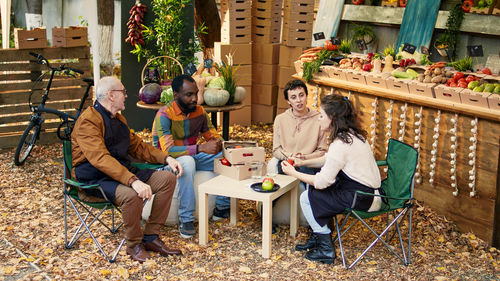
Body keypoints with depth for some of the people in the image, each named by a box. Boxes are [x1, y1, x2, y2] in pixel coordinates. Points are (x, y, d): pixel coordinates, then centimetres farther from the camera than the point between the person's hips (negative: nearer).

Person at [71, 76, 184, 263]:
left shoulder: (118, 119, 15)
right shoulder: (88, 121, -16)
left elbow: (137, 146, 22)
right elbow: (100, 159, -29)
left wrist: (166, 158, 5)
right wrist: (133, 181, -39)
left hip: (122, 171, 9)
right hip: (95, 181, -9)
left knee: (167, 178, -6)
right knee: (132, 195, -37)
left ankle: (151, 237, -1)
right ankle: (134, 245, -10)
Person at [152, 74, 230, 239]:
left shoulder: (199, 111, -1)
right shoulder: (165, 115, -21)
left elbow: (212, 134, 8)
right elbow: (168, 149, -31)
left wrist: (217, 143, -18)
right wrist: (201, 148, -40)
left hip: (193, 155, 7)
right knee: (187, 162, -40)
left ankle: (222, 207, -1)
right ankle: (186, 219, -31)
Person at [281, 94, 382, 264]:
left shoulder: (341, 144, -24)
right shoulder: (351, 134, 6)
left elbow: (322, 182, -19)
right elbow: (328, 160, 22)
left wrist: (294, 173, -8)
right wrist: (303, 162, 14)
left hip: (363, 199, -10)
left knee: (307, 198, -3)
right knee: (314, 189, 18)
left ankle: (326, 250, 5)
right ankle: (318, 237, 26)